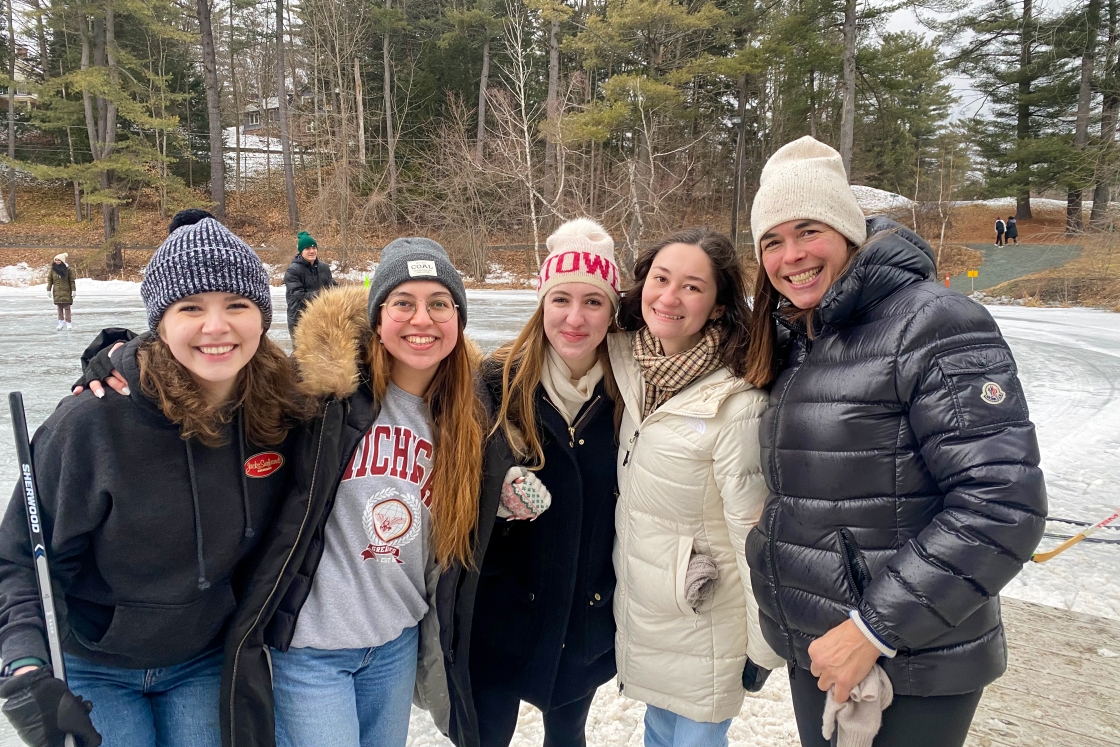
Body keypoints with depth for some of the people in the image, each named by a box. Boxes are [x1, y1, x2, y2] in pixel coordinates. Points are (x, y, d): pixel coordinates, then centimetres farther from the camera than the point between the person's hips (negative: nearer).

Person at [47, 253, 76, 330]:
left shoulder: (67, 269, -4)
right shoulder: (53, 269, 3)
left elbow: (72, 280, -2)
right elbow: (49, 279, 7)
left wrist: (73, 290, -5)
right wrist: (49, 289, 3)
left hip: (66, 291, -3)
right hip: (57, 291, 3)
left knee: (66, 307, -3)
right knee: (59, 307, 5)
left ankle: (68, 322, 1)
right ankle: (61, 322, 11)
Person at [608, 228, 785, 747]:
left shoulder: (736, 403, -26)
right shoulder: (629, 364, -5)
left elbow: (755, 533, -19)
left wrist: (762, 646, -11)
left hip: (704, 621, -6)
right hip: (639, 609, 6)